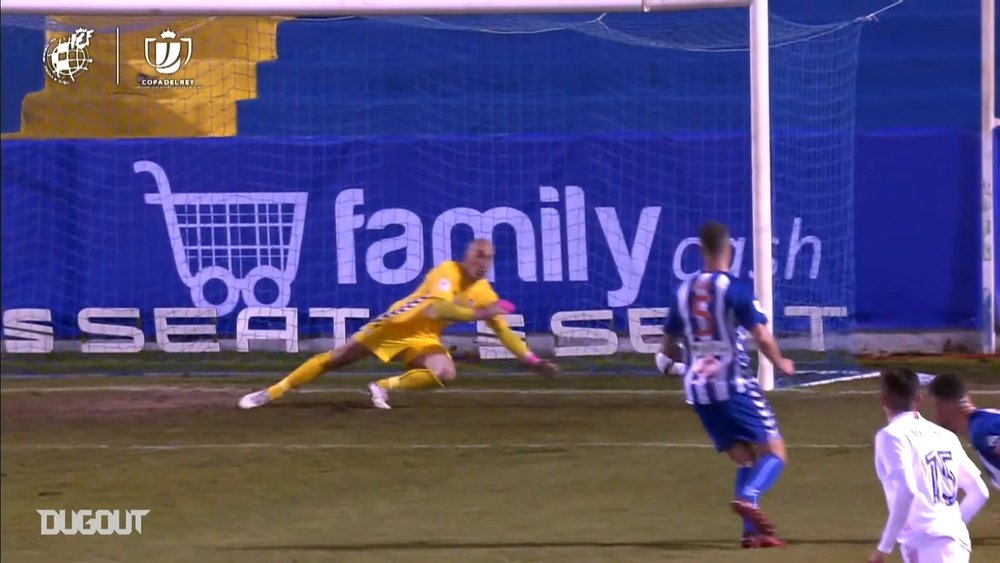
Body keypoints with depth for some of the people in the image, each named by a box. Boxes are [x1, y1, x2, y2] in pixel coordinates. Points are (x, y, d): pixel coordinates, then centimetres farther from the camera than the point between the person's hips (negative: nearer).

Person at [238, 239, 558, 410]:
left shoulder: (484, 293, -3)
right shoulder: (448, 272, -23)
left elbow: (503, 331, 5)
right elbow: (439, 308, -40)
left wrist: (532, 360, -1)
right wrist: (479, 314, -45)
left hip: (422, 340, 5)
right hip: (397, 325, -5)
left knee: (445, 374, -25)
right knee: (335, 360, -1)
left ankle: (383, 387, -11)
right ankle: (273, 392, 11)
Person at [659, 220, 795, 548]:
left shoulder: (684, 292, 8)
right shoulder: (736, 289, -9)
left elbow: (669, 347, 17)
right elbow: (762, 338, -14)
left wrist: (670, 361, 39)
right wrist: (781, 364, 5)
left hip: (698, 389, 6)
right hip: (734, 386, -6)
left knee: (745, 459, 13)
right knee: (774, 453, -3)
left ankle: (753, 531, 3)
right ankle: (748, 497, -31)